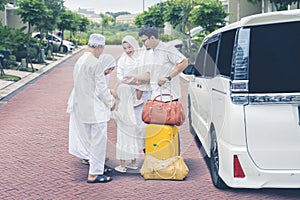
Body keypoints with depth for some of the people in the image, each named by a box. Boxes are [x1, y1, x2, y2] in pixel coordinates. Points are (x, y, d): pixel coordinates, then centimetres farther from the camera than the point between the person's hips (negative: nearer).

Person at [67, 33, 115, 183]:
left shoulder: (79, 61, 8)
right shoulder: (96, 63, -18)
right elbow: (101, 90, -16)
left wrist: (108, 92, 20)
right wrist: (111, 102, 0)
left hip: (81, 108, 9)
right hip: (95, 109, -9)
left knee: (87, 140, 17)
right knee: (98, 141, 2)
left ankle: (96, 167, 32)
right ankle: (94, 174, 9)